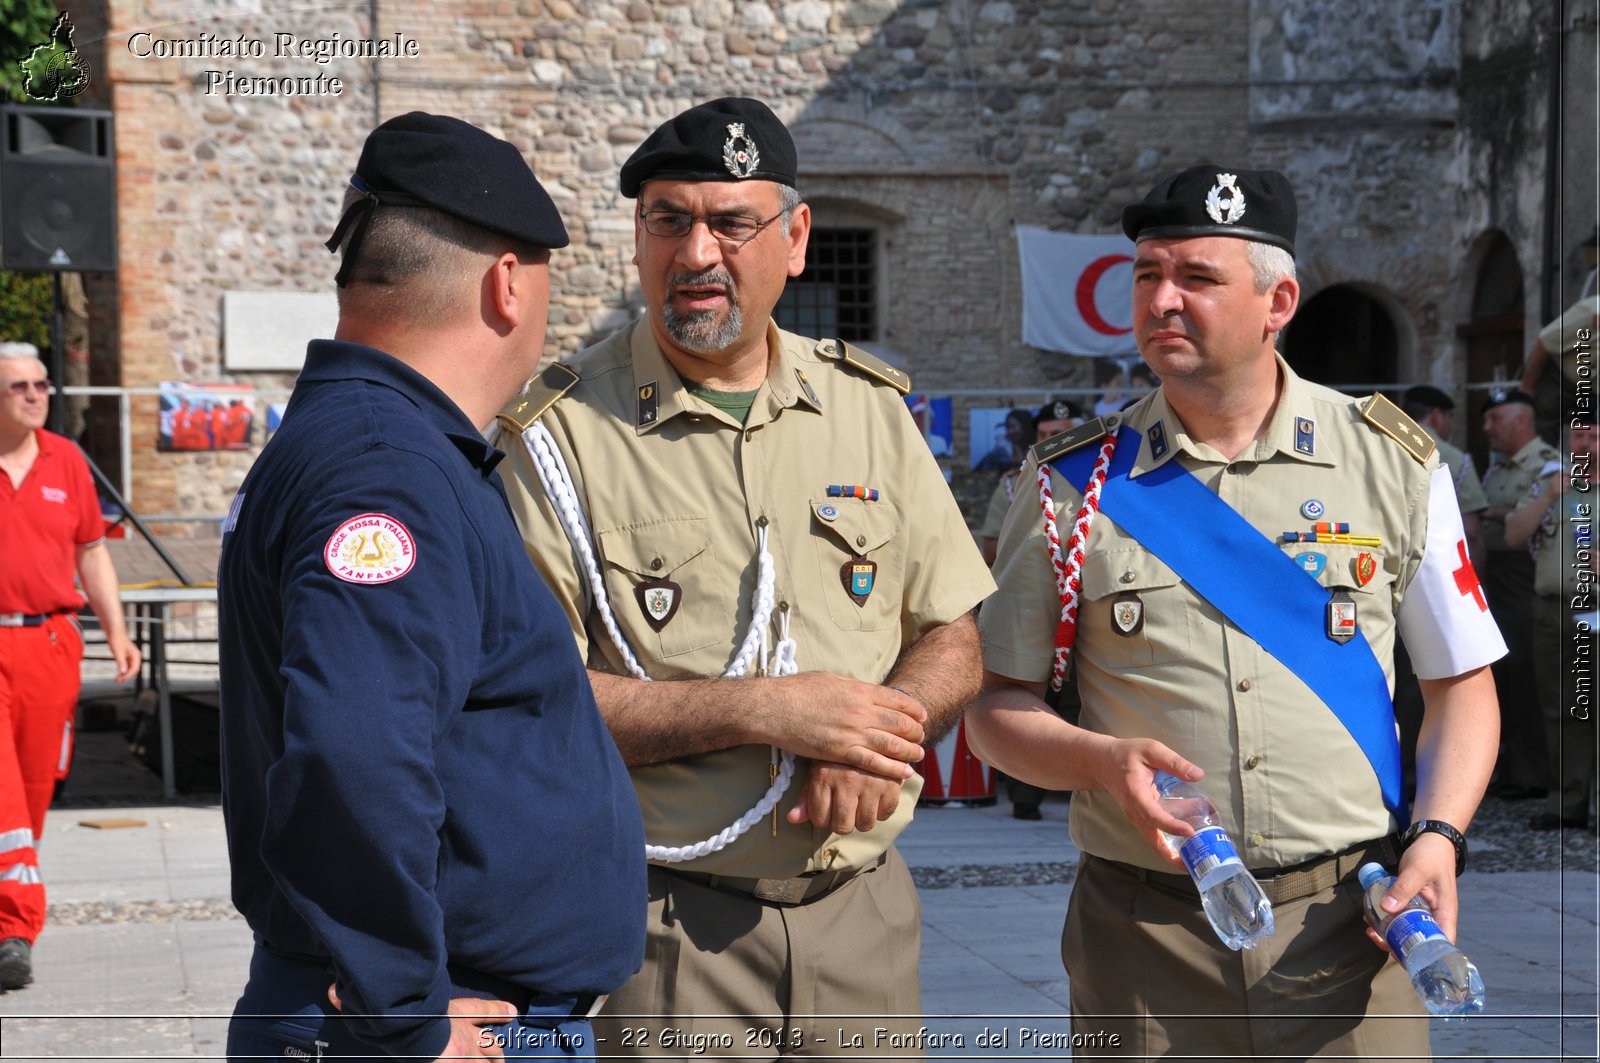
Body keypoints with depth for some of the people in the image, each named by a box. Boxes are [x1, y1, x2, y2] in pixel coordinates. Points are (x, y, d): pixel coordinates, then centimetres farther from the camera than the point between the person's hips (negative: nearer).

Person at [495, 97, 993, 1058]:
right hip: (664, 929, -4)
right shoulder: (562, 432, -6)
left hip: (864, 907, 4)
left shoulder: (869, 408, 8)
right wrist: (766, 710, -19)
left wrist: (871, 732, -12)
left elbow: (953, 639, 10)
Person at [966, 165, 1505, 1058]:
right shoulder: (1078, 483, 2)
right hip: (1144, 937, 0)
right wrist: (1106, 763, -15)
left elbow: (1462, 684, 10)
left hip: (1346, 925, 0)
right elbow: (997, 707, 4)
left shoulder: (1395, 464, 3)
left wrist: (1439, 837, -6)